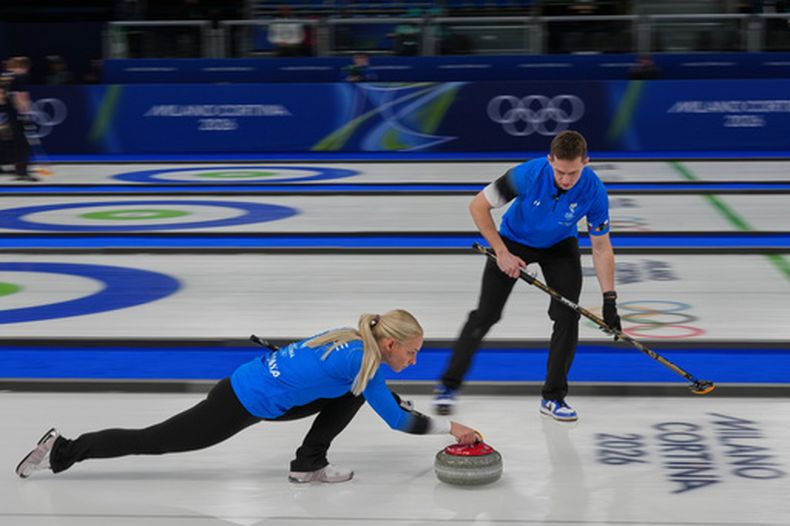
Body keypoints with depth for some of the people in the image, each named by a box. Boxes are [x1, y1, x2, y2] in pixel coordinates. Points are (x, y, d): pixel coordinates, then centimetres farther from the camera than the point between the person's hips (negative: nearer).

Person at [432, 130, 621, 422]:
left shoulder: (594, 191, -29)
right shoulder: (528, 174, -35)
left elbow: (601, 248, -16)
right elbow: (478, 206, -22)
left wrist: (609, 300, -18)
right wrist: (501, 253, -21)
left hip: (560, 247, 2)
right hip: (514, 241, -2)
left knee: (568, 316, -12)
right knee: (486, 315, -4)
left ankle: (553, 397, 3)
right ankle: (448, 384, 12)